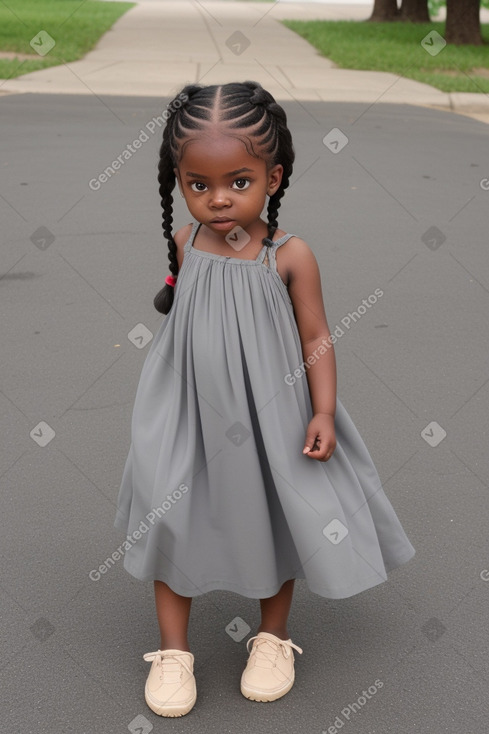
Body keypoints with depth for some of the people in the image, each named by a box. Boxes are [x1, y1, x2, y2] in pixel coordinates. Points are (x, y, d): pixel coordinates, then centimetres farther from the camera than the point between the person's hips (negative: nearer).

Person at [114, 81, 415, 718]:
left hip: (269, 413, -2)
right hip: (189, 411, 2)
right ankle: (173, 650, 24)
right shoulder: (183, 244, -8)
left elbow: (316, 338, -10)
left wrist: (323, 413, -16)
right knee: (173, 518, 6)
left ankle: (273, 636, 37)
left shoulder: (290, 256, -17)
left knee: (275, 516, 13)